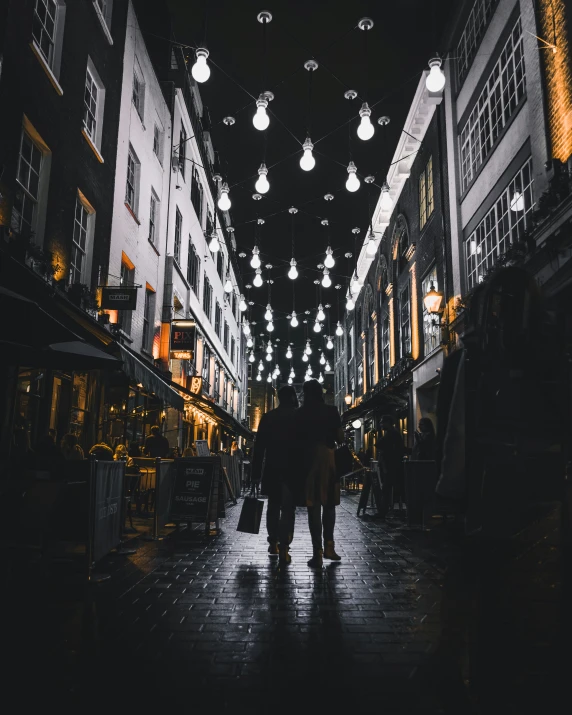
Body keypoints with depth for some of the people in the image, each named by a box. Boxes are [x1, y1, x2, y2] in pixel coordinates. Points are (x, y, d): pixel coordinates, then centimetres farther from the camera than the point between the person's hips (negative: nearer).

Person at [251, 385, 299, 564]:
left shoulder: (267, 417, 3)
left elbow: (259, 447, 1)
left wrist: (256, 473, 4)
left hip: (272, 469, 3)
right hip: (293, 470, -2)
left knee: (273, 506, 18)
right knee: (288, 509, 1)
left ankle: (273, 543, 25)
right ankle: (283, 547, -6)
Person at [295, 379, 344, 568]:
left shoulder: (299, 413, 3)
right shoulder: (331, 411, 2)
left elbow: (296, 438, 0)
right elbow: (340, 438, 0)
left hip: (308, 459, 0)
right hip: (328, 458, 0)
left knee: (313, 506, 1)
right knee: (329, 503, 15)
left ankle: (318, 552, -2)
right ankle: (328, 545, 10)